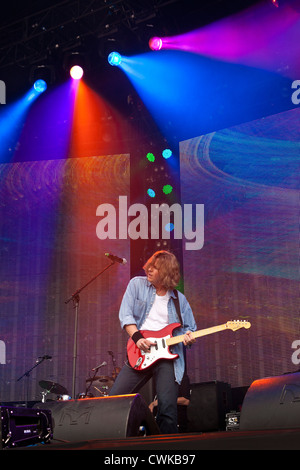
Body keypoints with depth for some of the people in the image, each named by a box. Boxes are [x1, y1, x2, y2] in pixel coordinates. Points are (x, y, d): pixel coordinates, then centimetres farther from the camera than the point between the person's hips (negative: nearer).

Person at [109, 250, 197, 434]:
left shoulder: (179, 299, 10)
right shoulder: (137, 284, 9)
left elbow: (190, 328, 15)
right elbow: (125, 314, 1)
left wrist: (188, 337, -9)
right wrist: (138, 337, -12)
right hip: (139, 352, 1)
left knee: (168, 407, -14)